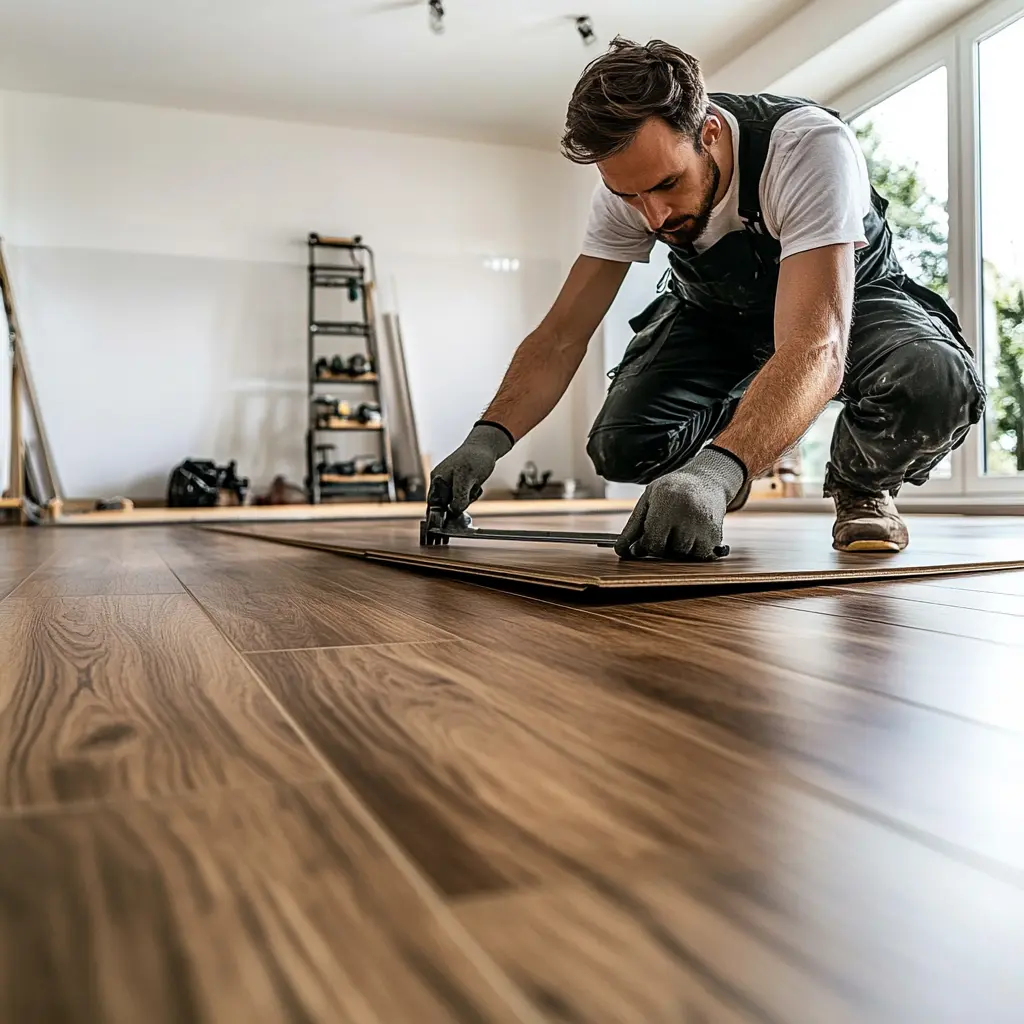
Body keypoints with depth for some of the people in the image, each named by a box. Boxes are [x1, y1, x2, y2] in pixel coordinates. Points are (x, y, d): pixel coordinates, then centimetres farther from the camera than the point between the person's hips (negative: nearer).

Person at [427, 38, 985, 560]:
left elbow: (816, 349, -47)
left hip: (849, 302, -3)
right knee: (622, 444, -22)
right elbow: (561, 336, -19)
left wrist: (716, 471, -63)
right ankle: (731, 421, 13)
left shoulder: (813, 147, -36)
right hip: (715, 312, 4)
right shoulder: (626, 185, -22)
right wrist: (487, 438, -36)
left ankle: (861, 487, -2)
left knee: (936, 383, -37)